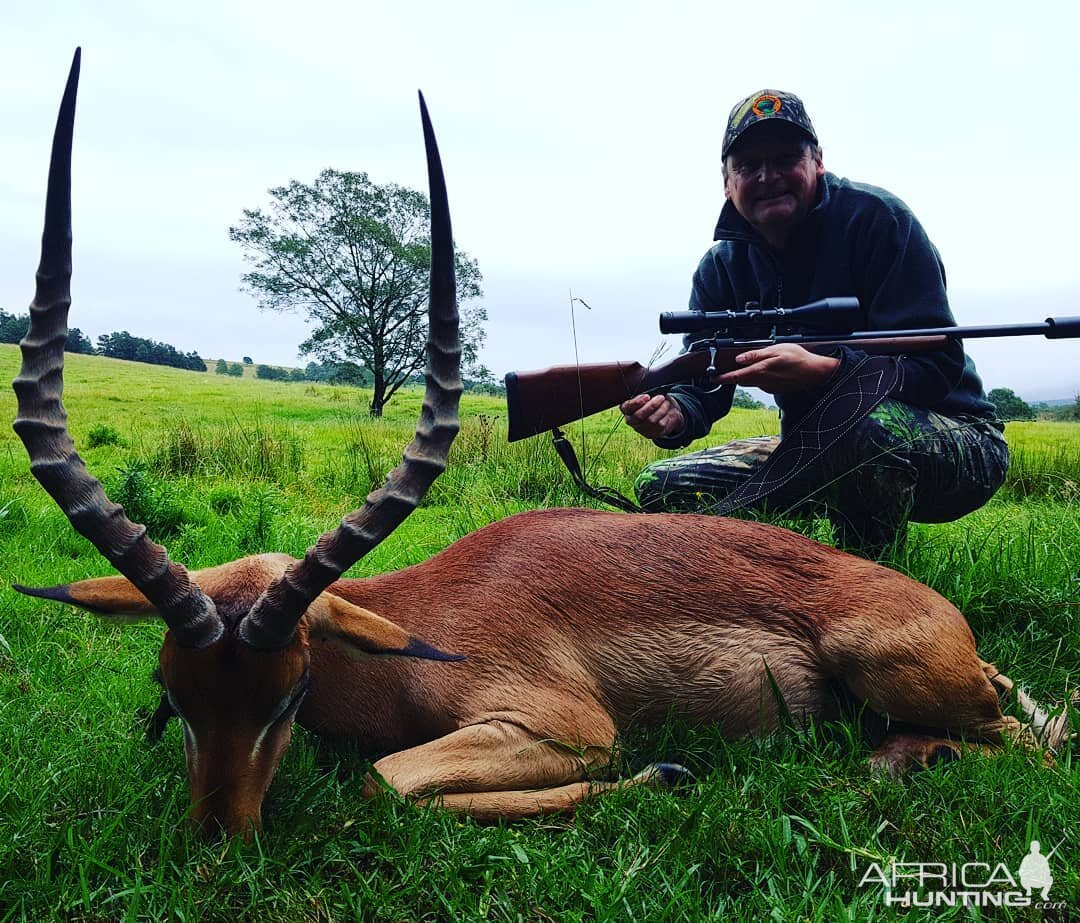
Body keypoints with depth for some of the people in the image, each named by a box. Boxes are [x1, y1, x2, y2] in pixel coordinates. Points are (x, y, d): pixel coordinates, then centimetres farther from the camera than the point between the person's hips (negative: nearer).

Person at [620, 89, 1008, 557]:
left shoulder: (875, 218, -15)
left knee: (859, 420, -42)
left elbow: (938, 364, -22)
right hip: (823, 453, 6)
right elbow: (703, 382, -4)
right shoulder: (721, 268, 2)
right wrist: (672, 415, -29)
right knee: (660, 485, -5)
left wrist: (820, 371, -39)